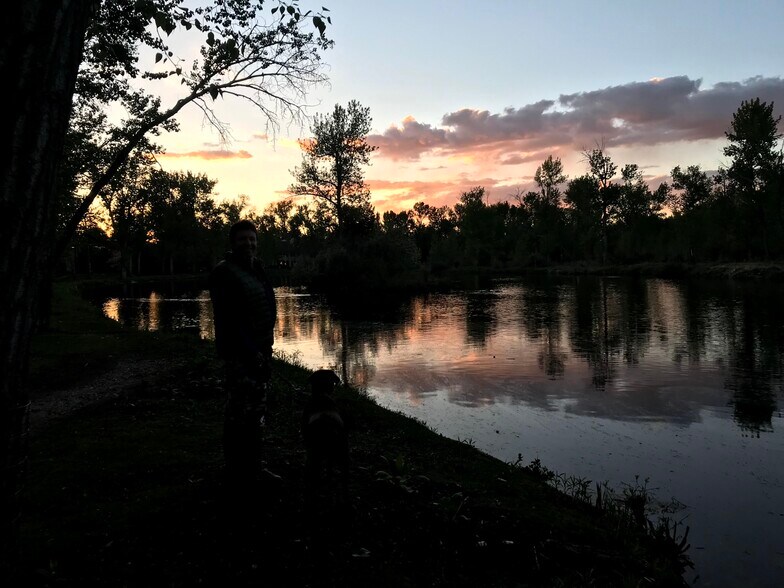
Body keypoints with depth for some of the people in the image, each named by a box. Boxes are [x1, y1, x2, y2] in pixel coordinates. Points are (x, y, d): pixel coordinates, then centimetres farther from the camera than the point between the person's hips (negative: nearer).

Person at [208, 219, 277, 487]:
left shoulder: (257, 269, 14)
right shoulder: (224, 273, -11)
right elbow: (227, 319, -17)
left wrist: (266, 348, 14)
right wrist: (251, 353, -19)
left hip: (260, 351, 9)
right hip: (239, 354, -8)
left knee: (257, 414, 15)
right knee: (239, 414, -4)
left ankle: (254, 469, 27)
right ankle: (239, 474, 6)